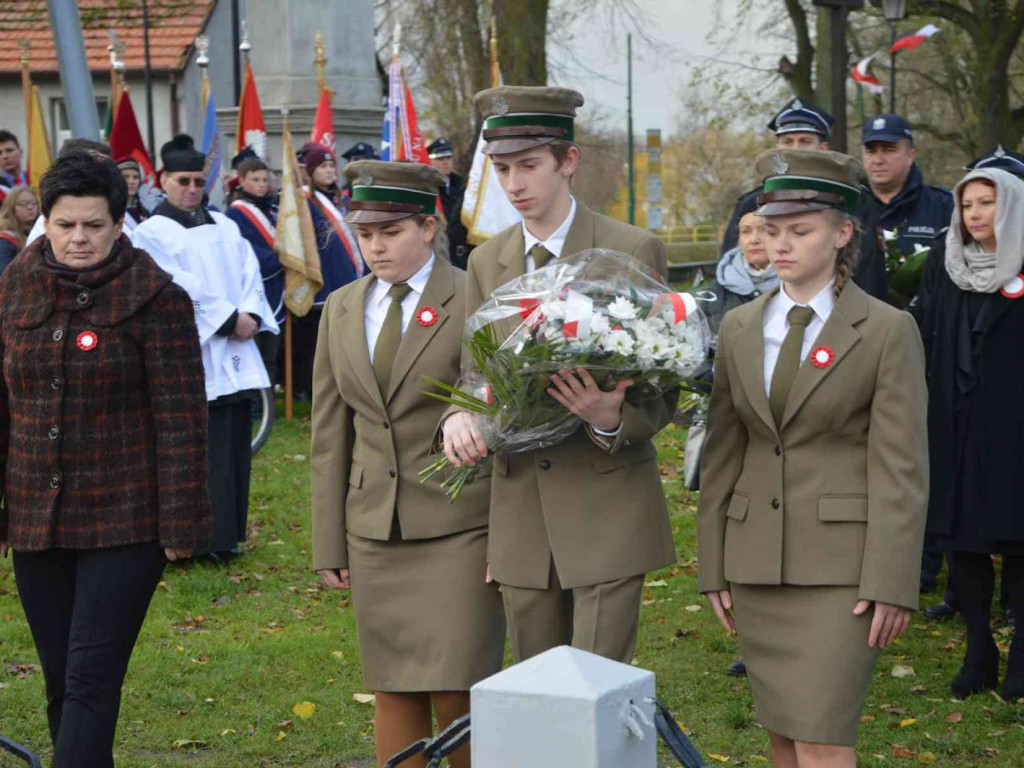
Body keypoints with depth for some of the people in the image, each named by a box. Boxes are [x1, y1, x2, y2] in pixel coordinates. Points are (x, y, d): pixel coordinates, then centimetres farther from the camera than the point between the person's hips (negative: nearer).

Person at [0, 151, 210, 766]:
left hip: (124, 519, -5)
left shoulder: (155, 297, -7)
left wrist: (179, 525, -11)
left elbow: (181, 417, -8)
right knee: (61, 681, 11)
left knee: (91, 680, -9)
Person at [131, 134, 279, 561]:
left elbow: (250, 273, 11)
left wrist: (252, 314, -8)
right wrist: (229, 318, -14)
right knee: (204, 451, -8)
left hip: (236, 355, 6)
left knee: (235, 443, 6)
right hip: (193, 356, -6)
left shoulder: (224, 227, 18)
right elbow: (179, 287, -11)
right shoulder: (152, 234, -2)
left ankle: (227, 534, 13)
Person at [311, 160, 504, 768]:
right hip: (375, 530, 5)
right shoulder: (342, 310, 11)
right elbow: (330, 435, 13)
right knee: (394, 696, 7)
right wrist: (330, 543, 10)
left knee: (454, 696, -8)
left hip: (459, 528, -5)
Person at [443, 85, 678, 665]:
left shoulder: (634, 251, -4)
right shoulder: (487, 262, 10)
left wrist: (613, 421, -26)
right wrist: (459, 417, -12)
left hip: (609, 508, -5)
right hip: (521, 513, 5)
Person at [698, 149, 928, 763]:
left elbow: (901, 466, -8)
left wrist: (892, 585, -13)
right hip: (758, 562, 5)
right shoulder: (739, 329, 9)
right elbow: (722, 454, 12)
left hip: (843, 564, -5)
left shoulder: (887, 331, -5)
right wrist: (714, 566, 9)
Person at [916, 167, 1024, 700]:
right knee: (961, 535, 4)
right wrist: (921, 416, 8)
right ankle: (979, 652, 13)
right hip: (954, 428, 4)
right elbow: (929, 348, 13)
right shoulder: (945, 274, 11)